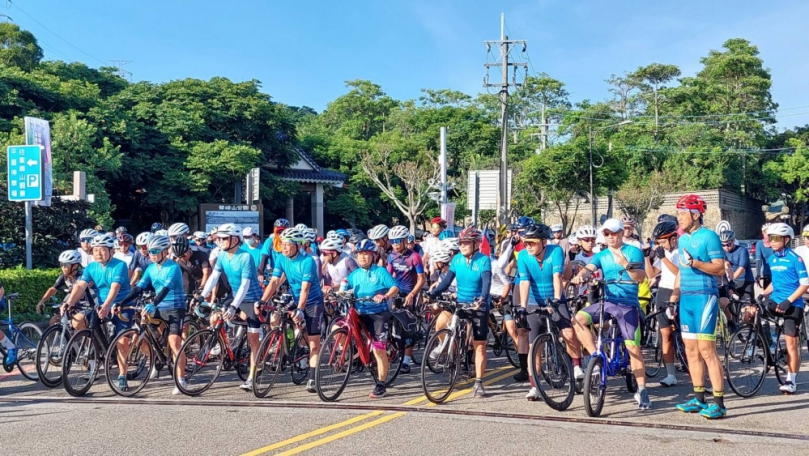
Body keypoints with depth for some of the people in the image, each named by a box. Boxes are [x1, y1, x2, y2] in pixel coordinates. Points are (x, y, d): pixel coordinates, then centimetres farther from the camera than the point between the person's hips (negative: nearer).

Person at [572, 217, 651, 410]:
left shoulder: (633, 251, 1)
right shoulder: (601, 255, 12)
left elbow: (641, 277, -11)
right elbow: (589, 268, -7)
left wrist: (626, 265, -30)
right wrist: (581, 274, -31)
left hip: (628, 304, -4)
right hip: (606, 302, 4)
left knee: (633, 347, -9)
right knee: (578, 319, -19)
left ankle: (642, 390, 2)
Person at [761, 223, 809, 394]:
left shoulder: (795, 258, -10)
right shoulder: (772, 259, 9)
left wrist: (788, 301, -19)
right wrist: (762, 294, 4)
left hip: (792, 304, -6)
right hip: (775, 301, 6)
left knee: (791, 343, -5)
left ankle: (791, 380, 5)